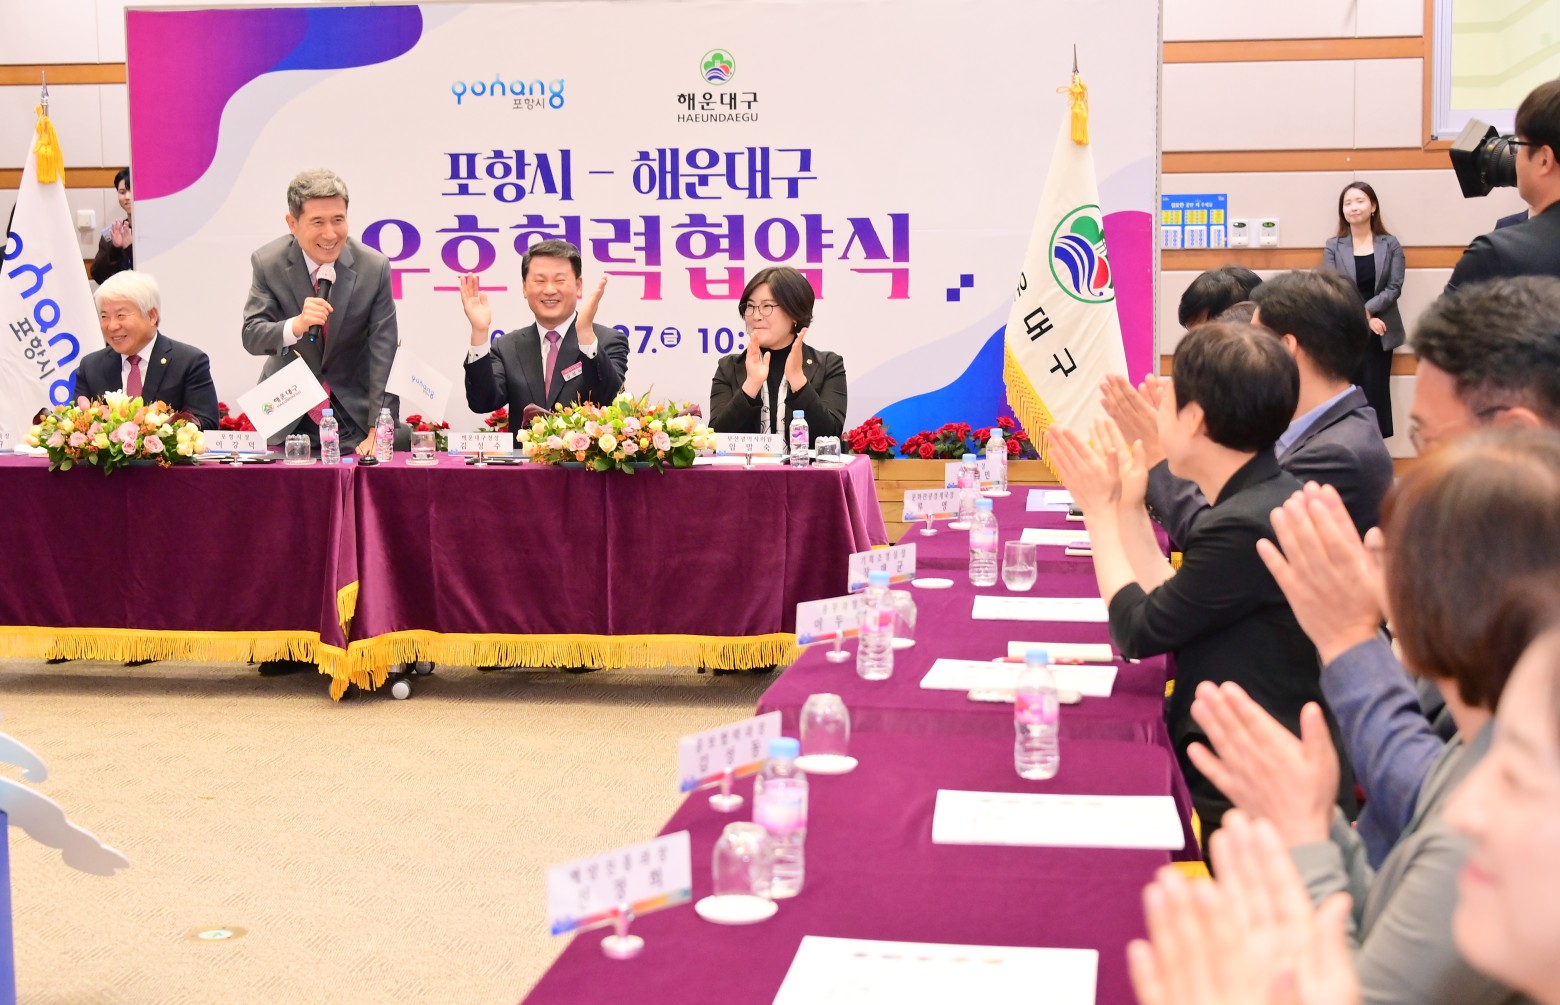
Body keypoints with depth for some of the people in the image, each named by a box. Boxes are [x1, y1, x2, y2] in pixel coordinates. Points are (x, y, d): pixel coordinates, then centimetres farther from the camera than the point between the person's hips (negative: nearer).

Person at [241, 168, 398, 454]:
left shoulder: (374, 267, -13)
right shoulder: (267, 263, -11)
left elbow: (384, 354, -13)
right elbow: (251, 337, -15)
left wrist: (379, 430, -19)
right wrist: (296, 325, -37)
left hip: (355, 414, 0)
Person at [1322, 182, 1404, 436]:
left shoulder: (1390, 245, 4)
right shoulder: (1333, 247, 3)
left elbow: (1394, 288, -3)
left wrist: (1367, 310, -16)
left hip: (1379, 333, 0)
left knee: (1375, 395, 1)